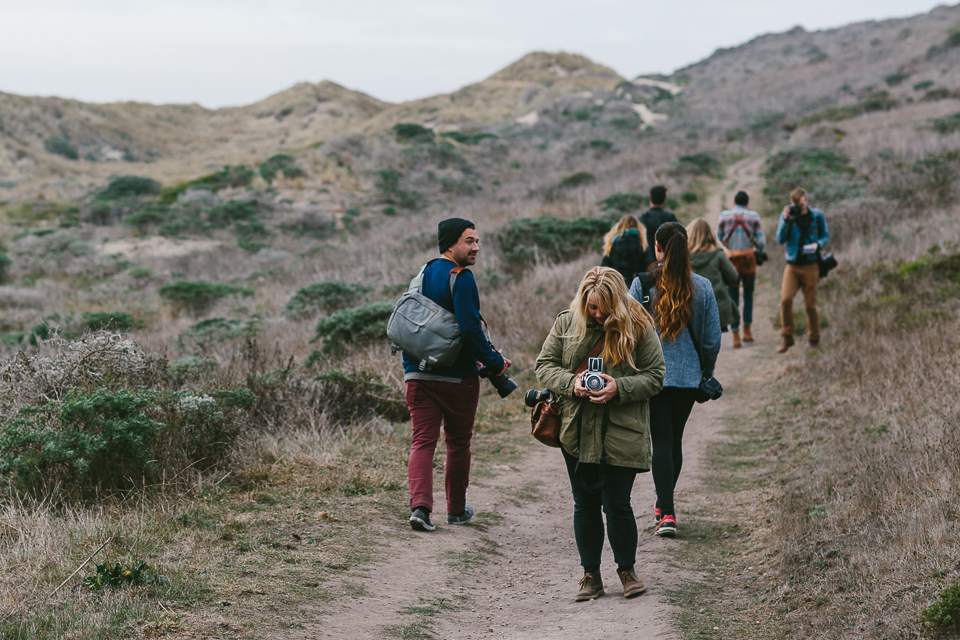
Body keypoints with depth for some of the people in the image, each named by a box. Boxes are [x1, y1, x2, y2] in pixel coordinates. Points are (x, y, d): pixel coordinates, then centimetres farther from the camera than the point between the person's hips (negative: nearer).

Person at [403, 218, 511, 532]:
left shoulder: (422, 275, 11)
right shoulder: (461, 278, -14)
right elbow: (470, 327, -23)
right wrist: (494, 361, -12)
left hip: (418, 373, 5)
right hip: (457, 376, -5)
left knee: (423, 441, 0)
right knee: (458, 443, 10)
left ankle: (420, 505, -17)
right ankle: (456, 509, 21)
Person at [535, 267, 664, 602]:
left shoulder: (638, 327, -5)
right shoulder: (567, 323, 2)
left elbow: (654, 376, -2)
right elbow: (544, 365, 5)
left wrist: (619, 388, -18)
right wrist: (571, 383, -14)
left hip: (621, 434, -3)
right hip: (576, 432, 3)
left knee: (617, 505, -3)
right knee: (585, 504, 10)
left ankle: (627, 569, 20)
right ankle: (591, 575, 23)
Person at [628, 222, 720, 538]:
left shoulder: (642, 284, -8)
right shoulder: (702, 287, -2)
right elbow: (713, 338, 2)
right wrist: (707, 373, 17)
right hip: (689, 375, 2)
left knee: (661, 441, -1)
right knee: (675, 440, 17)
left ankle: (667, 513, -11)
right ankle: (664, 504, 31)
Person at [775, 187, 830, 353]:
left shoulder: (817, 216, 2)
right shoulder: (787, 215, 3)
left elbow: (826, 236, 10)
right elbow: (780, 240, -4)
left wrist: (818, 244, -12)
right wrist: (786, 221, -17)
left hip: (810, 266, 0)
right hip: (792, 265, 0)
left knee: (810, 305, 2)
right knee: (785, 299, -18)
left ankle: (814, 338, 20)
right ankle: (786, 337, -5)